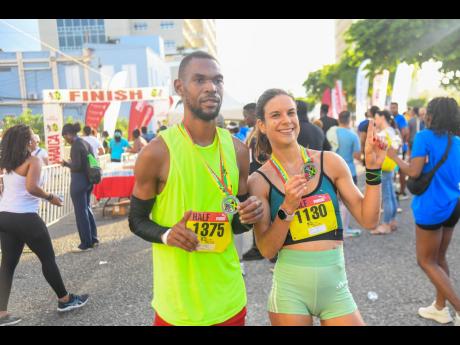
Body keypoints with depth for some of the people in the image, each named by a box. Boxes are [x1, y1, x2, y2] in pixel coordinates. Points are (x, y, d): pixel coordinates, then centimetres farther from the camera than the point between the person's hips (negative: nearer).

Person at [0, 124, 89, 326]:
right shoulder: (33, 161, -11)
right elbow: (31, 187, -25)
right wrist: (50, 197, -11)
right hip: (24, 218, -8)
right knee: (48, 259, 7)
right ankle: (65, 300, 21)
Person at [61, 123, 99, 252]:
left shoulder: (75, 146, -16)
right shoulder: (86, 143, 10)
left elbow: (76, 166, -21)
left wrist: (66, 163, -3)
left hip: (79, 182, -9)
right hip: (88, 180, 9)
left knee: (81, 212, 0)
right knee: (87, 209, 18)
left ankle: (86, 244, 7)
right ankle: (93, 239, 25)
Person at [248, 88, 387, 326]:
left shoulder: (330, 162, -3)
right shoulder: (259, 181, -6)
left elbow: (368, 220, 0)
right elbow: (267, 250, -8)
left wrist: (372, 168, -9)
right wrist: (288, 207, -21)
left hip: (335, 287, 2)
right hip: (290, 288, -1)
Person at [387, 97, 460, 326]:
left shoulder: (424, 137, -12)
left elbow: (414, 172, -20)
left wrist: (394, 156, -7)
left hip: (431, 208, -8)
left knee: (426, 261, 5)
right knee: (439, 258, 19)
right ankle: (440, 307, 30)